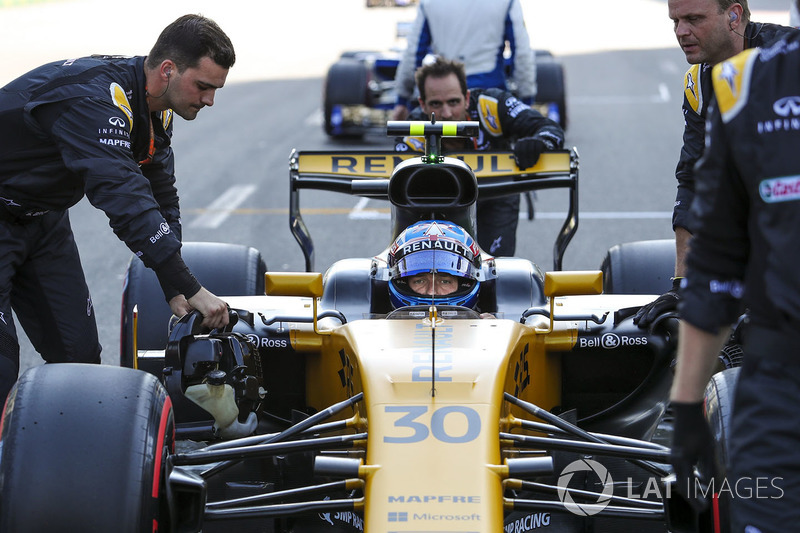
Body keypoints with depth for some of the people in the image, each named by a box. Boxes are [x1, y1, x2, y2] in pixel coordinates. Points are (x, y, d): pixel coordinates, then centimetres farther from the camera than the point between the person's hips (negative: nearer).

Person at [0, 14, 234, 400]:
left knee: (79, 350, 5)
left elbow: (160, 195, 6)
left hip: (42, 219, 9)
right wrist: (191, 288, -40)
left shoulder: (154, 108, -2)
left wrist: (174, 290, -2)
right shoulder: (94, 99, -32)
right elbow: (122, 197, -40)